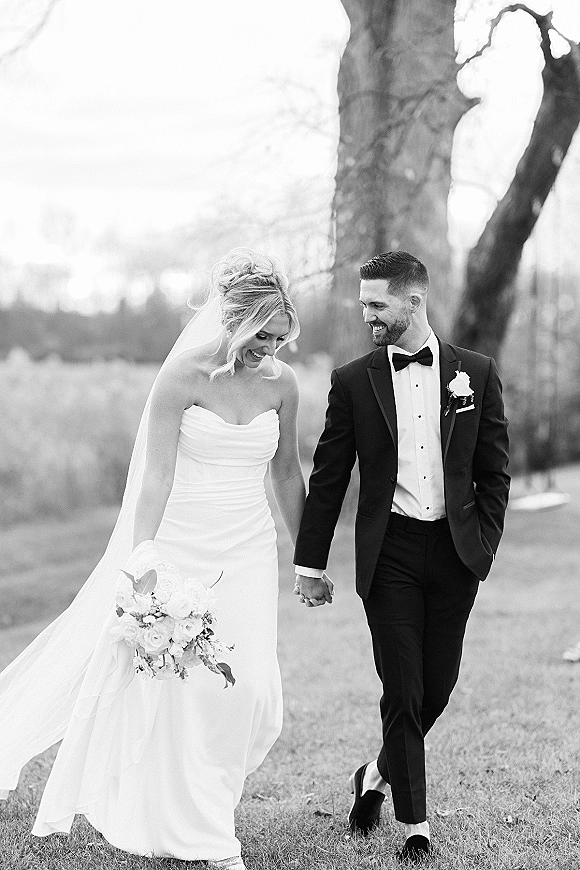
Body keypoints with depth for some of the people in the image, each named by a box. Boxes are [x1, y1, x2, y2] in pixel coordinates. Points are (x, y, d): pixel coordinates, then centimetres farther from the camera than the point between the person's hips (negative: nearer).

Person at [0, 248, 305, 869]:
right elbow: (155, 476, -13)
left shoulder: (281, 383, 2)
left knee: (248, 688, -4)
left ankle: (205, 815, 18)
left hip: (247, 550, 4)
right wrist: (140, 561, -19)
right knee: (172, 681, 0)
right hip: (179, 543, -3)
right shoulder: (184, 374, -12)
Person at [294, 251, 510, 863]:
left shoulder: (475, 373, 3)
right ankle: (414, 824, 8)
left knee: (437, 685, 9)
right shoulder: (353, 382, 1)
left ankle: (378, 776, 35)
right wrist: (310, 564, 3)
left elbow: (493, 473, 7)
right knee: (402, 691, -2)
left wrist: (484, 548, -1)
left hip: (455, 553, 2)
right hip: (390, 554, -1)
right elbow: (328, 479, 4)